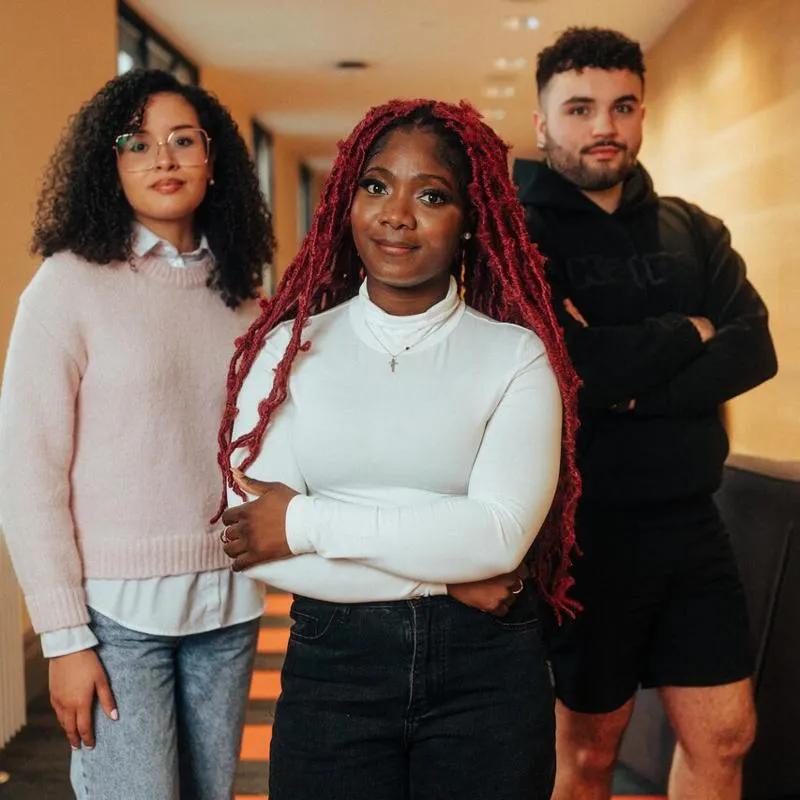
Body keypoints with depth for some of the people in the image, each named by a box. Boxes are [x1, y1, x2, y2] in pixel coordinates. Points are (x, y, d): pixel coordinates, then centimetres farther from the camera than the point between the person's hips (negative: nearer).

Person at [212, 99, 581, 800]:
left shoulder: (517, 354, -4)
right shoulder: (289, 348, -1)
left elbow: (500, 535, -16)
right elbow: (254, 546, -10)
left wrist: (304, 522, -14)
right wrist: (445, 572, -14)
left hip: (487, 671, 0)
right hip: (331, 666, 1)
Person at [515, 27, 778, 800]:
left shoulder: (691, 230, 8)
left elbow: (752, 349, -5)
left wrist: (634, 380, -20)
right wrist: (684, 335, -10)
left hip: (688, 519, 5)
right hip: (584, 525, -4)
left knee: (724, 735, 12)